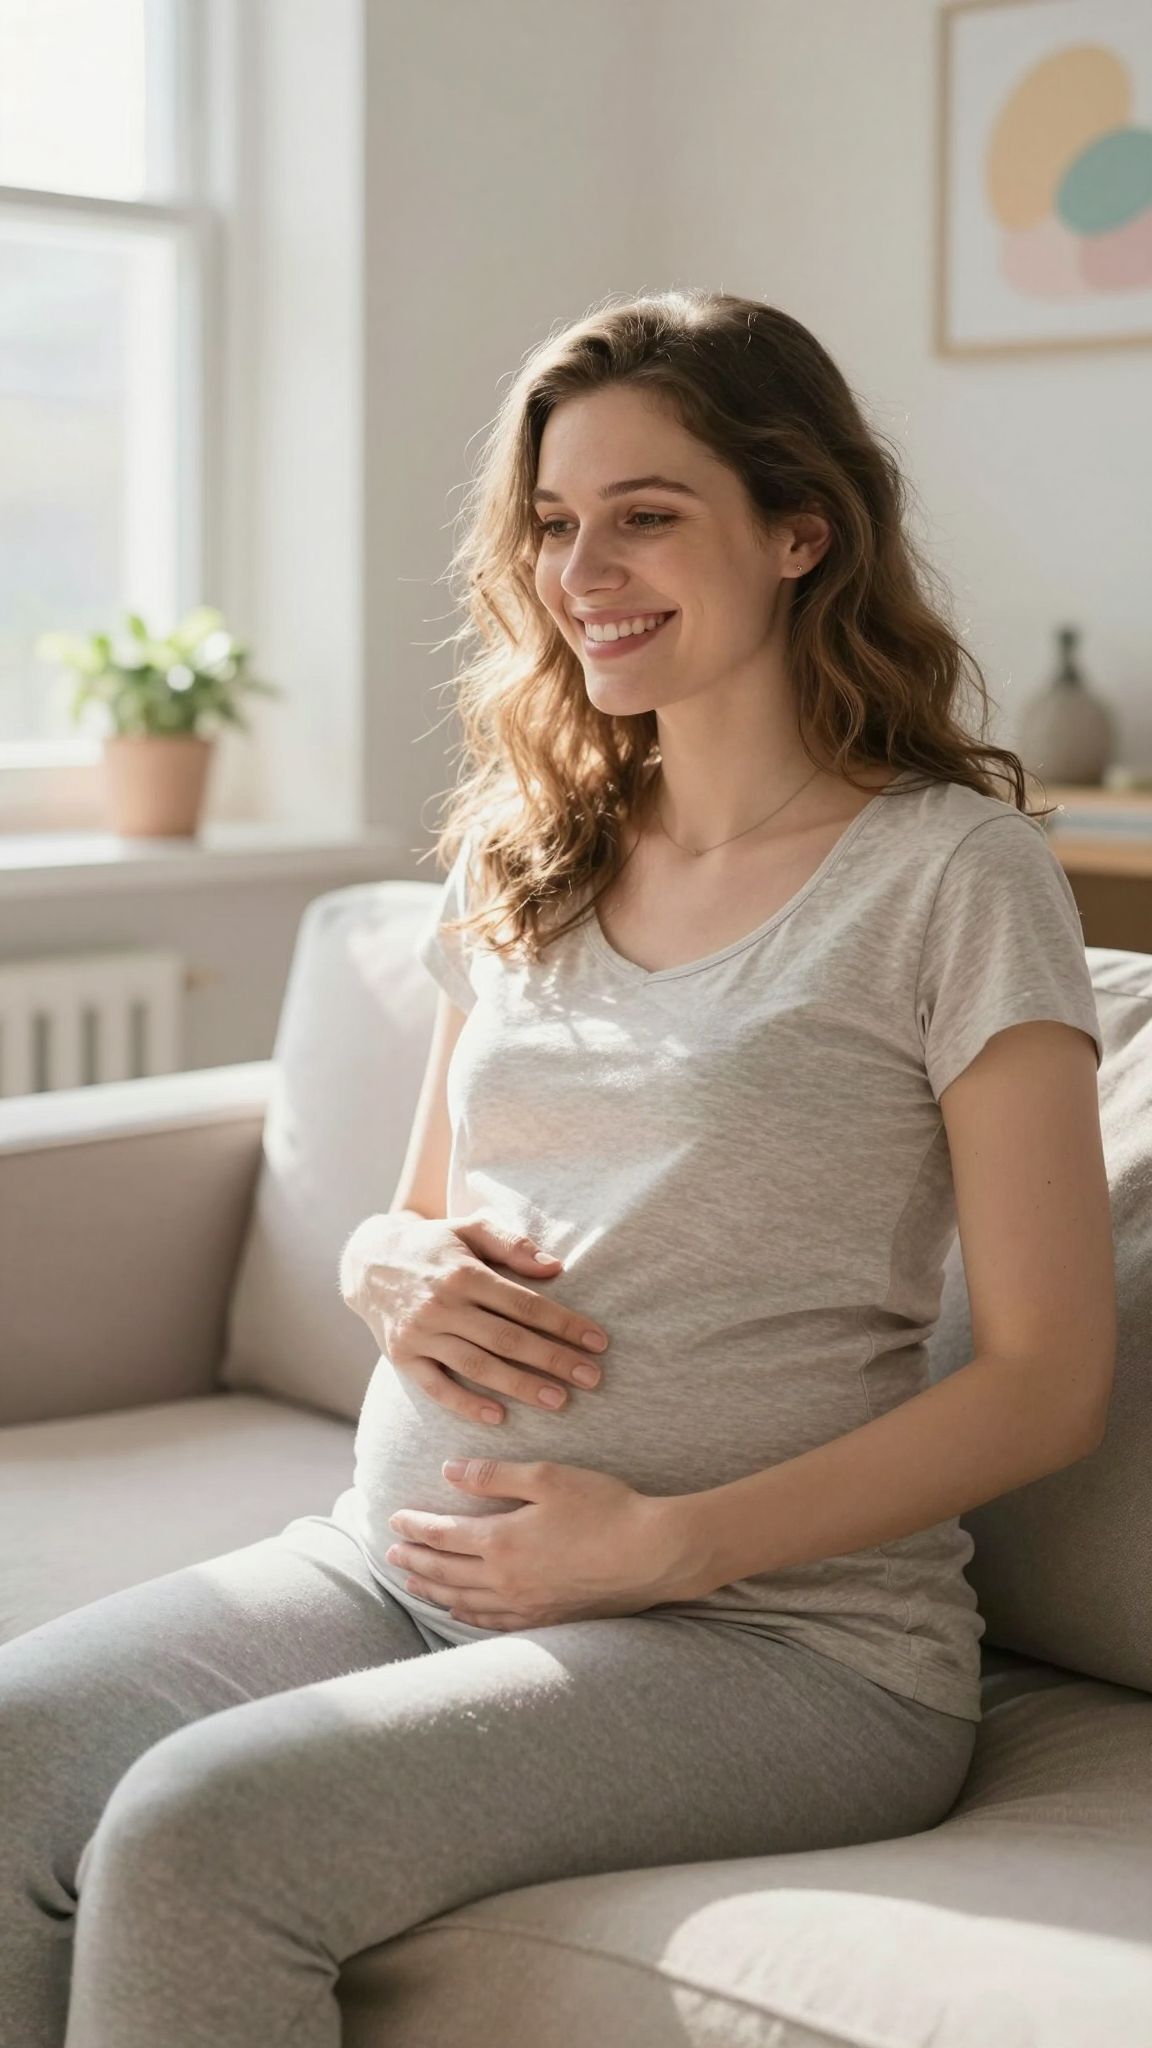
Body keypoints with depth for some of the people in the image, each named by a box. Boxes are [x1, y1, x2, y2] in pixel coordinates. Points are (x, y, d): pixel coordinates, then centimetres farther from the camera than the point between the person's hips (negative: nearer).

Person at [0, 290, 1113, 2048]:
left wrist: (662, 1543, -16)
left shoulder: (954, 875, -5)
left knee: (195, 1835, -28)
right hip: (400, 1558, 6)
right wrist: (390, 1270, -3)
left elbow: (1048, 1385, -7)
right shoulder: (520, 858, 14)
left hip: (784, 1628, -5)